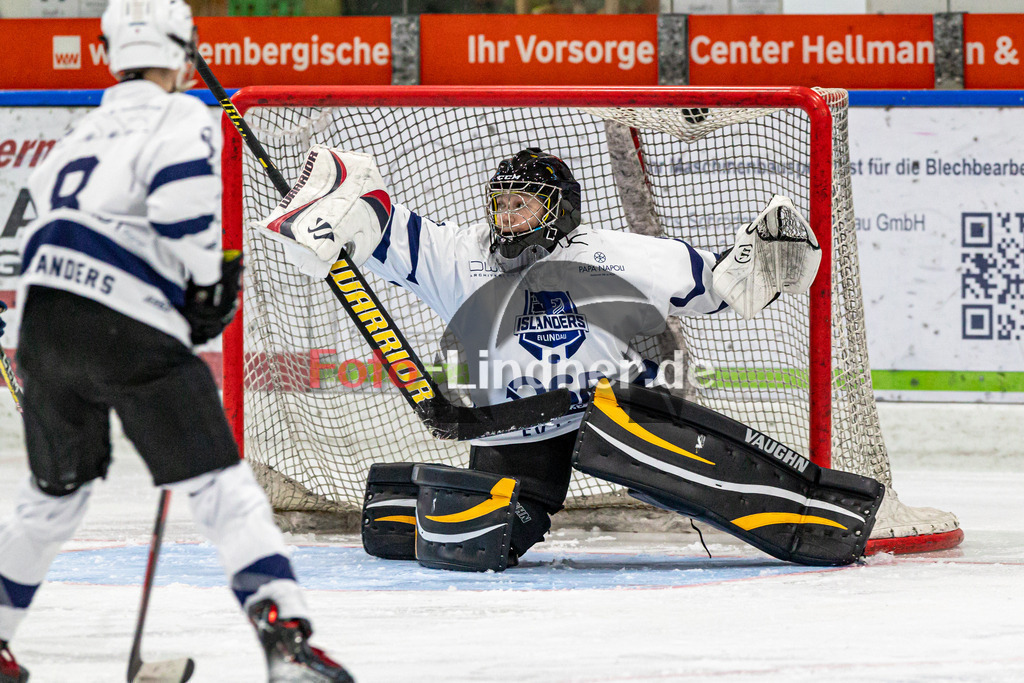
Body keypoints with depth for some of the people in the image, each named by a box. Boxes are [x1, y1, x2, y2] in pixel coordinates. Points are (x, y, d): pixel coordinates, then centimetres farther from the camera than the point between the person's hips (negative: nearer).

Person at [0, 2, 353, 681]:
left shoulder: (84, 132, 26)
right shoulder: (185, 118, 3)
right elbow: (184, 195, -17)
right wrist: (209, 285, -2)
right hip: (127, 328, -6)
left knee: (57, 491, 25)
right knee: (222, 486, -4)